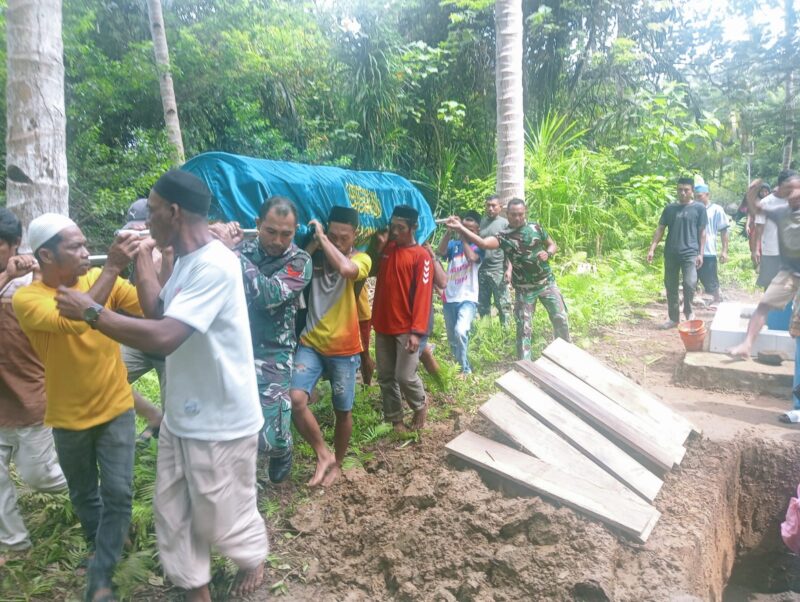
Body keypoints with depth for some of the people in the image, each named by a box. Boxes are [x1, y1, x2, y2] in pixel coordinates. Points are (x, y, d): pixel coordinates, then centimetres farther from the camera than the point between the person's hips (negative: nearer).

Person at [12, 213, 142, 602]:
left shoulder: (101, 279, -7)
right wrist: (112, 267, -39)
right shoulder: (26, 299, -17)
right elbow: (72, 322, -37)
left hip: (116, 408, 1)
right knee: (84, 493, 20)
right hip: (70, 417, -1)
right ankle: (103, 545, 47)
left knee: (118, 492, -1)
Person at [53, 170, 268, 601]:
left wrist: (89, 312, -23)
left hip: (220, 420, -9)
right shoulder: (185, 261, 7)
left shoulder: (214, 265, -26)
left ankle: (253, 561, 43)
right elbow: (158, 311, 7)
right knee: (172, 511, 18)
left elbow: (163, 337, -33)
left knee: (222, 513, 13)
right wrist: (143, 259, 4)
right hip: (181, 415, 9)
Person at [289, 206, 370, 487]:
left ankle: (337, 463, 35)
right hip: (311, 343, 2)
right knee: (295, 399, -16)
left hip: (344, 349, -2)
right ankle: (323, 453, 7)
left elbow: (346, 269, -31)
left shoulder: (361, 259, -8)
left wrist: (321, 237, -21)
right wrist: (313, 244, -13)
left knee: (342, 411, 11)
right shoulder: (316, 255, 3)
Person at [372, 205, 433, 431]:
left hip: (406, 328, -6)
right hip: (383, 325, 6)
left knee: (405, 376, -6)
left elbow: (423, 294, -16)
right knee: (385, 376, 10)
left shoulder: (421, 256, -10)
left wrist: (417, 331, -21)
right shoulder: (386, 249, 9)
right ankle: (395, 418, 25)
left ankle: (420, 406, 24)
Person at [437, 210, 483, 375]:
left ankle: (466, 370, -10)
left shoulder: (478, 246, -2)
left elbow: (471, 257, -23)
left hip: (467, 299, -4)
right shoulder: (453, 244, 5)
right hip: (449, 299, 4)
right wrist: (449, 231, -25)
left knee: (460, 332, -26)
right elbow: (441, 252, -15)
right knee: (453, 339, 15)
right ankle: (457, 367, 35)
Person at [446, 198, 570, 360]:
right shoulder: (503, 237, -12)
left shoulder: (536, 227, -4)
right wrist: (460, 228, -45)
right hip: (524, 289, -2)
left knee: (560, 319, 11)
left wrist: (547, 254, -16)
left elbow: (553, 245, 8)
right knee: (524, 328, 1)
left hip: (547, 282, 2)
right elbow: (482, 243, -31)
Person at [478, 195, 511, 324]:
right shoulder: (481, 222, 9)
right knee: (482, 305, 11)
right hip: (481, 269, 4)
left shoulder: (505, 223, -1)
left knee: (502, 304, 0)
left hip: (498, 270, -4)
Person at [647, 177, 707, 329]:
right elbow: (660, 229, 9)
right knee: (670, 286, 7)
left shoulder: (699, 208, 2)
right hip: (671, 254, 3)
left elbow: (702, 232, 2)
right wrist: (652, 249, 0)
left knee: (690, 283, -19)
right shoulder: (670, 208, 9)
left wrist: (701, 253, -4)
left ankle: (688, 311, 6)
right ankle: (673, 318, 19)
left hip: (690, 253, -3)